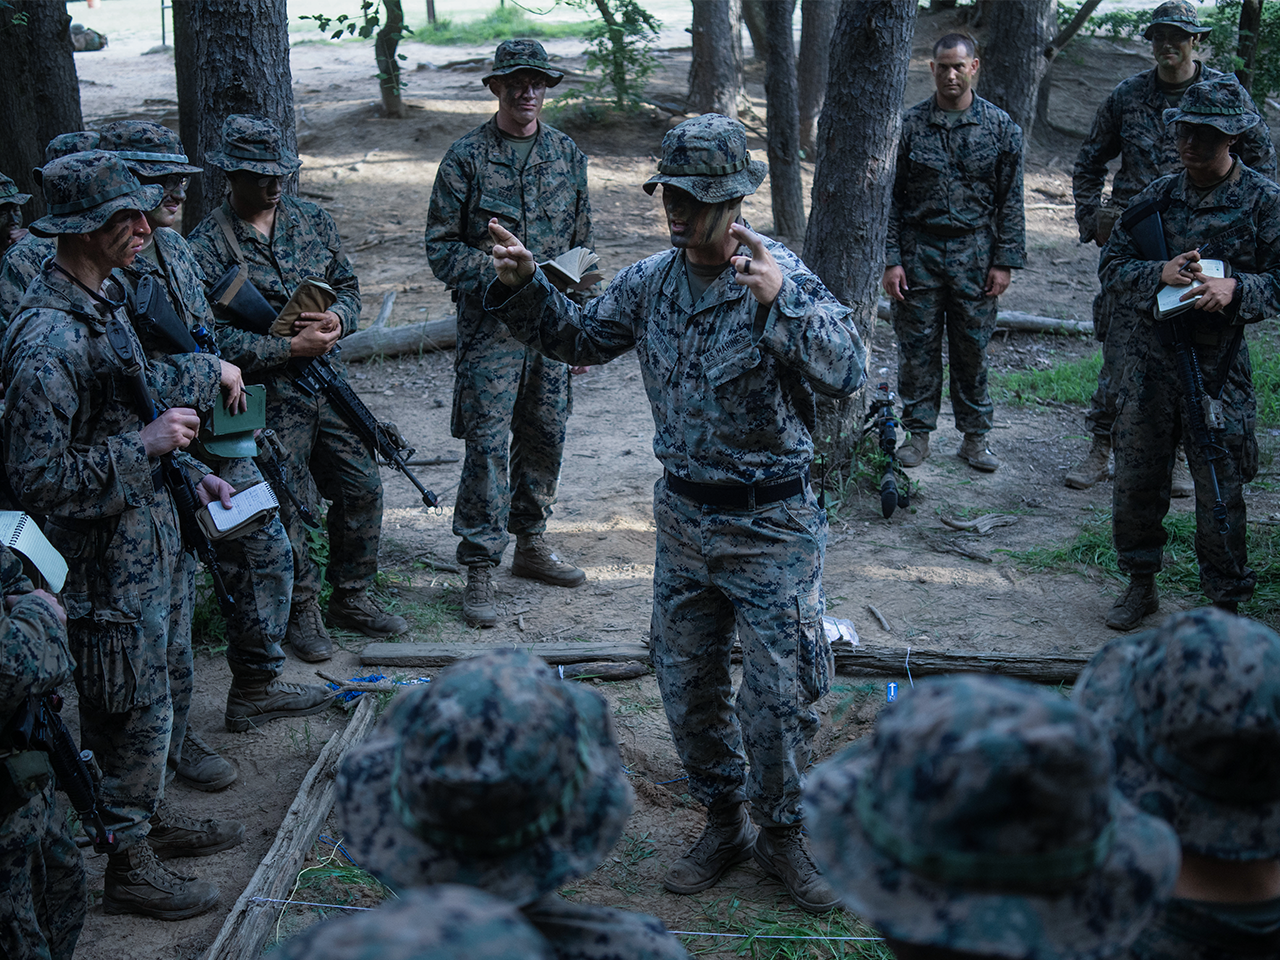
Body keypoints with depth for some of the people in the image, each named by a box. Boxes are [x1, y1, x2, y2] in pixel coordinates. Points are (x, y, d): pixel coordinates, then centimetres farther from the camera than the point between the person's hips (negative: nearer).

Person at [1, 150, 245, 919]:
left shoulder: (107, 298, 5)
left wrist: (187, 473, 12)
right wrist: (144, 446, -25)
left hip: (152, 535, 9)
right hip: (106, 560, -9)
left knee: (166, 685, 22)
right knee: (132, 712, 4)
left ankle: (152, 816, 40)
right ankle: (128, 864, 20)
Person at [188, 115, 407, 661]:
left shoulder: (314, 222, 8)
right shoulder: (207, 245, -10)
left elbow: (347, 287, 13)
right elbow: (213, 339, -15)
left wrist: (337, 320, -11)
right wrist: (291, 347, -19)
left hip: (328, 381, 5)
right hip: (266, 395, -5)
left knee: (362, 487, 8)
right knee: (285, 506, 2)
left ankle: (352, 598, 24)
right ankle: (301, 611, 19)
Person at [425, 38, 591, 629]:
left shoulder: (567, 155, 10)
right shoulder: (466, 157, -3)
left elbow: (581, 241, 16)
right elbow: (441, 246, -3)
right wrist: (497, 271, -18)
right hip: (490, 324, -5)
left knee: (546, 436, 11)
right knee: (487, 443, -8)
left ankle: (530, 544, 27)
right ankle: (480, 571, -2)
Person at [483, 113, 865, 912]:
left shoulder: (783, 278, -18)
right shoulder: (653, 280, 0)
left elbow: (848, 370, -32)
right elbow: (580, 339, 13)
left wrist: (779, 301, -47)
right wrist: (525, 288, -4)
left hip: (771, 525, -5)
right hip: (684, 517, 6)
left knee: (781, 694, 3)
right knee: (689, 687, 15)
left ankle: (782, 833, 26)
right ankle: (725, 824, 34)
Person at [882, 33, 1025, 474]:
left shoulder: (1000, 127, 1)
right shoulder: (910, 123, 1)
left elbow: (1010, 201, 3)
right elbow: (892, 196, 2)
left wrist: (1004, 261, -2)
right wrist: (891, 259, -4)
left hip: (974, 253, 0)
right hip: (918, 250, 0)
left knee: (973, 347, 5)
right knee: (917, 346, 4)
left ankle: (975, 437, 16)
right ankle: (918, 433, 17)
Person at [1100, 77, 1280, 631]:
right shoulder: (1158, 195, 5)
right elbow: (1112, 266, 5)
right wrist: (1159, 273, -14)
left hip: (1218, 364, -3)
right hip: (1149, 360, 3)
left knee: (1220, 490, 2)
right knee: (1136, 478, 10)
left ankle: (1226, 605, 15)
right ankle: (1141, 585, 28)